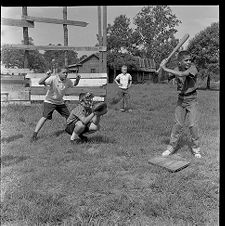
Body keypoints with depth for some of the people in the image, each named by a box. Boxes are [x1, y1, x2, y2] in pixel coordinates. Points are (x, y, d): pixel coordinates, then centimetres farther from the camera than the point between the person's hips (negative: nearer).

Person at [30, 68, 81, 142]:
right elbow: (40, 82, -31)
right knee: (45, 117, -18)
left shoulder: (67, 81, -6)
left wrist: (77, 80, -6)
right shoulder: (53, 79, -23)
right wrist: (46, 76, -49)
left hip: (60, 102, 6)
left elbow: (74, 84, 16)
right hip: (50, 101, -6)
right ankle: (34, 134, -12)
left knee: (69, 116, 8)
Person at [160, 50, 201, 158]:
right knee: (178, 124, 3)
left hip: (191, 99, -3)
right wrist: (162, 67, -13)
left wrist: (165, 68, -30)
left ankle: (196, 148, 15)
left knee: (192, 124, -5)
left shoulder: (192, 68, -16)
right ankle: (171, 147, 15)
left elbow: (181, 74, -34)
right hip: (181, 99, 3)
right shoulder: (176, 70, -3)